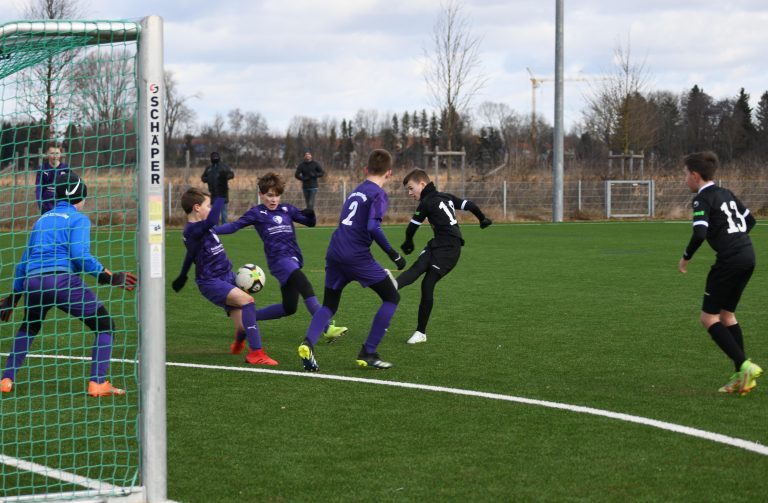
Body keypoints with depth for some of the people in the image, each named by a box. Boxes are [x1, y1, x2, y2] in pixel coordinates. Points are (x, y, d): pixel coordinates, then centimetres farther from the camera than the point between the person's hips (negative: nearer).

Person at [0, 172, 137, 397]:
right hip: (63, 281, -6)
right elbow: (80, 254, -12)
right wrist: (108, 277, -10)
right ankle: (97, 383, -6)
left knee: (29, 328, 32)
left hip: (32, 283, 6)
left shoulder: (42, 219, 24)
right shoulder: (78, 219, 6)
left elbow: (24, 261, 26)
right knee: (105, 326, 6)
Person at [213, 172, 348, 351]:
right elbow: (234, 226, 0)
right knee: (306, 287, -26)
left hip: (293, 260, 7)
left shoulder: (287, 209, 15)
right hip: (279, 259, -7)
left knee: (289, 308, 10)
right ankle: (327, 329, -34)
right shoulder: (257, 213, 3)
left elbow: (310, 222, 17)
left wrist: (310, 214, -6)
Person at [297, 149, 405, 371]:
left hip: (334, 253, 7)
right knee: (391, 297, 8)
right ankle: (368, 353, 2)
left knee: (329, 305, 15)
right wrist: (393, 254, -12)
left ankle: (308, 343, -14)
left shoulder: (355, 192, 20)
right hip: (357, 256, -7)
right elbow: (373, 227, -17)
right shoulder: (378, 194, -3)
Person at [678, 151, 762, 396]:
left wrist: (686, 257, -6)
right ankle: (742, 375, 13)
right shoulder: (726, 193, 17)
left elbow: (699, 234, -21)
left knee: (708, 317, -1)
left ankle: (744, 366, -13)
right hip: (748, 256, 9)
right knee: (727, 314, 18)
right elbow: (750, 220, 23)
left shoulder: (703, 199, -9)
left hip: (729, 261, -9)